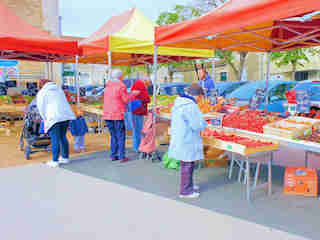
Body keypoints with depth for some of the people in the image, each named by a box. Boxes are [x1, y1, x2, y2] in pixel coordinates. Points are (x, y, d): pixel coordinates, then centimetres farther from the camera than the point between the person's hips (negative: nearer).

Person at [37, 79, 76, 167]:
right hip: (65, 115, 6)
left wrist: (45, 119, 19)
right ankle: (65, 157, 23)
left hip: (54, 118, -6)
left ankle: (55, 161, 2)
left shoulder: (41, 93, 6)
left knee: (55, 140, -2)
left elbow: (41, 108, 6)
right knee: (63, 137, 15)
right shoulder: (59, 89, 21)